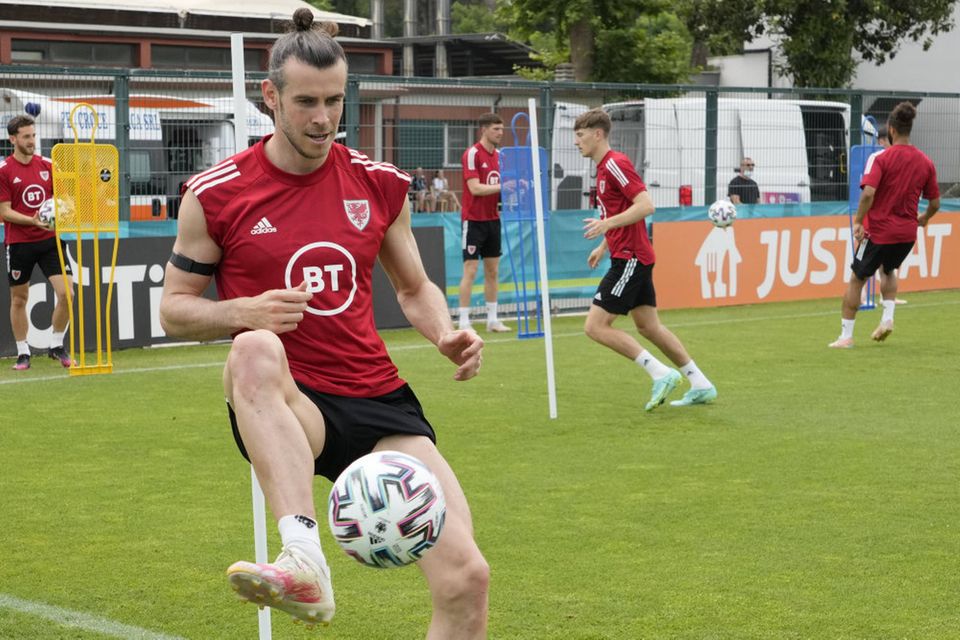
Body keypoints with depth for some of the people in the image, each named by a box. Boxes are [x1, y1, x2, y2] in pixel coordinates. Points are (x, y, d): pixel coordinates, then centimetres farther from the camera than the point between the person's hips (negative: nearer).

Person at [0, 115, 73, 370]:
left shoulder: (47, 166, 5)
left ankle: (56, 346, 9)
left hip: (50, 240, 3)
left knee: (66, 292, -8)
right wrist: (32, 221, -22)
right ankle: (23, 353, 19)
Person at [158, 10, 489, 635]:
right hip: (281, 410, -3)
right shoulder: (216, 194, -2)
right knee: (255, 350, -40)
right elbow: (174, 307, 6)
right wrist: (241, 311, -15)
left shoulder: (380, 184, 7)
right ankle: (304, 562, -52)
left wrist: (445, 334, -2)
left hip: (378, 398, 3)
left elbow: (415, 288, 20)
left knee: (466, 577, -12)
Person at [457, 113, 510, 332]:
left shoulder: (499, 155, 10)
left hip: (493, 220, 7)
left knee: (493, 271, 9)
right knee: (470, 270, -6)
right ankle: (464, 322, -3)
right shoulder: (472, 154, -12)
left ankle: (492, 319, 15)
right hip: (474, 220, -7)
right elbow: (475, 188, -21)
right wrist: (502, 186, -25)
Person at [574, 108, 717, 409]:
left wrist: (607, 224, -27)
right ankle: (701, 385, 17)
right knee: (648, 327, 14)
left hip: (630, 259, -10)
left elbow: (646, 205, -24)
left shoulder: (615, 164, -15)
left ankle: (661, 373, -10)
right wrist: (604, 246, 23)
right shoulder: (605, 167, 16)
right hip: (630, 257, 10)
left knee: (595, 326, -10)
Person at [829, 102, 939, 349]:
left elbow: (868, 193, -25)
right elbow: (935, 203, 7)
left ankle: (846, 336, 9)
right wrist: (924, 218, 26)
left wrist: (858, 222, -15)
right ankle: (888, 318, 14)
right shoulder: (925, 162, 1)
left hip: (878, 230, -4)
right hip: (908, 233, 5)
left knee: (857, 280, 8)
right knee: (889, 270, 32)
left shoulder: (880, 158, -12)